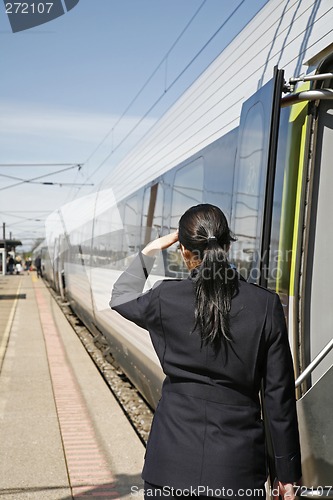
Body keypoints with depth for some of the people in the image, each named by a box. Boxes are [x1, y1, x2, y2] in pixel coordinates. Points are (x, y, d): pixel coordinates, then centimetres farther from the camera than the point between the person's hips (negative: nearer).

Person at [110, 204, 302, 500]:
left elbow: (120, 298, 15)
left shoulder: (168, 298, -9)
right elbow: (279, 396, -4)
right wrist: (287, 474, 5)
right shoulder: (266, 305, -9)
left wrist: (149, 252, 22)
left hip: (173, 457, 0)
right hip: (237, 467, 1)